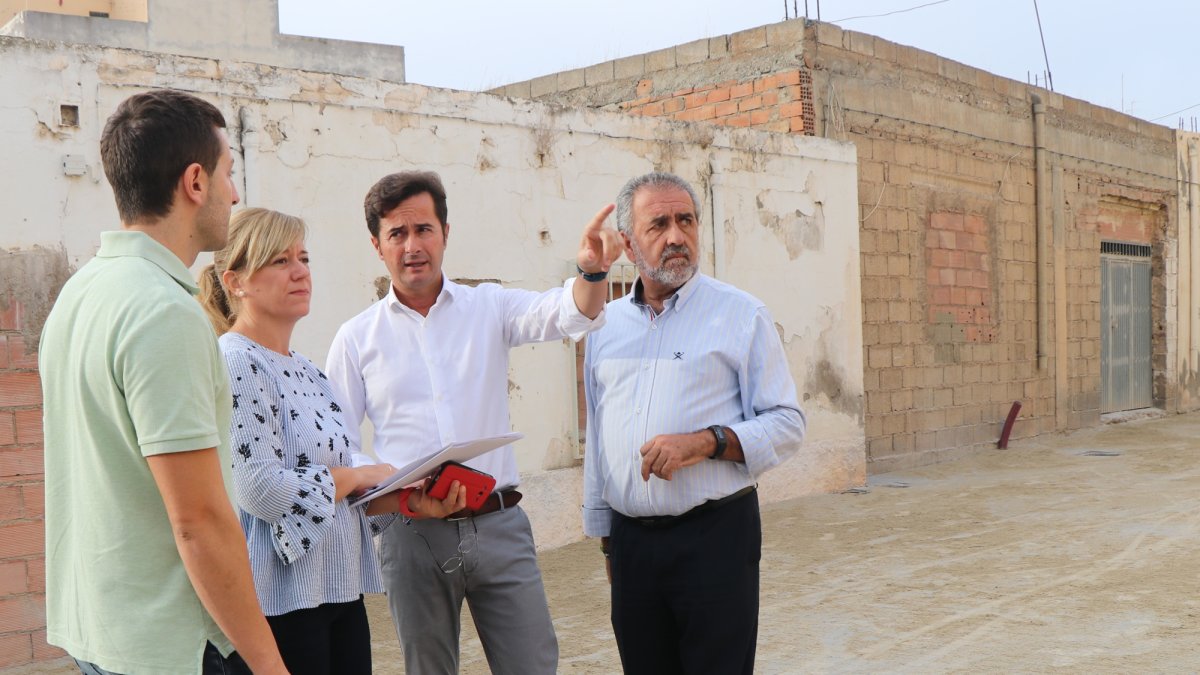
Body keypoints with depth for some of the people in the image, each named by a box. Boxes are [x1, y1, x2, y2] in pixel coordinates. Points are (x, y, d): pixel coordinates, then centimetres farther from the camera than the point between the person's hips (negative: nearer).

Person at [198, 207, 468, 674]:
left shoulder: (308, 372, 14)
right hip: (279, 602, -8)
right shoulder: (234, 364, -13)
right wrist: (358, 475, -9)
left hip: (341, 592, 8)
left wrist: (409, 504, 0)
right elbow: (261, 489, -22)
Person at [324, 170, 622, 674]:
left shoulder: (490, 307, 4)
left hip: (498, 524, 0)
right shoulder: (356, 338, 4)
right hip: (412, 534, 0)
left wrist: (591, 272, -36)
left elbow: (567, 313, -14)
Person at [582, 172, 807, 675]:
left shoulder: (741, 315, -2)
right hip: (631, 540, 4)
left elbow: (786, 425, -5)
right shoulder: (605, 325, 11)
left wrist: (706, 441, -19)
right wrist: (602, 532, 18)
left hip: (715, 537, -4)